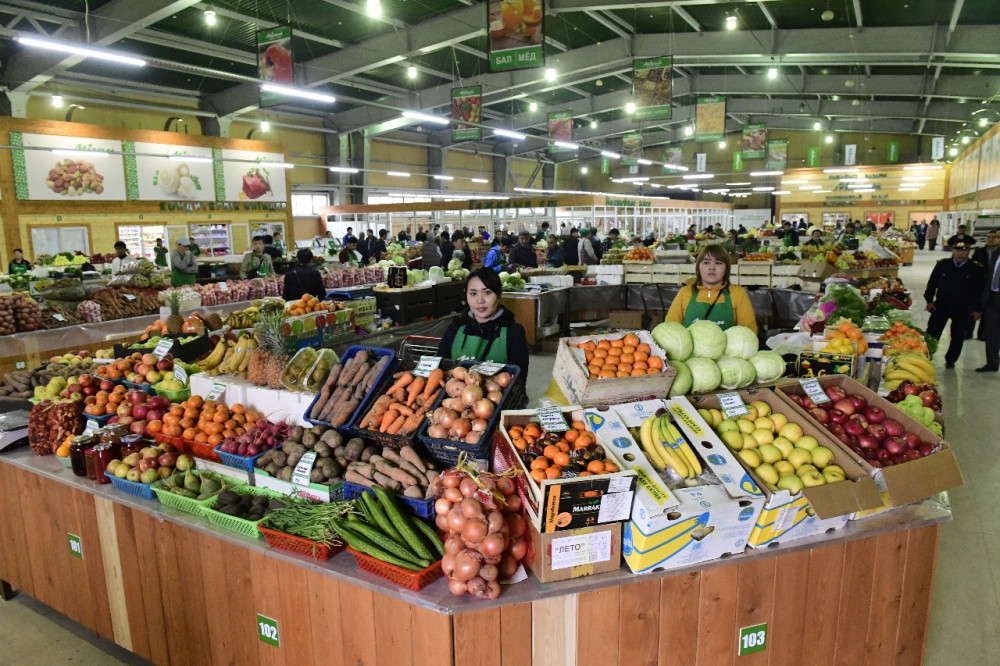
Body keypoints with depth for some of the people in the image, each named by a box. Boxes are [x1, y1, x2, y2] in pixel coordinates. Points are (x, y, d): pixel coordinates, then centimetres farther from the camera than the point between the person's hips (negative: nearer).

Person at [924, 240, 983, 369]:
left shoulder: (975, 270, -4)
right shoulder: (942, 265, -2)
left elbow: (979, 291, 1)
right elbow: (932, 283, 4)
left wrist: (977, 309, 0)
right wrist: (929, 300, -2)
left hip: (963, 310, 0)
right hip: (941, 306, 0)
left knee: (958, 337, 10)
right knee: (932, 334, 1)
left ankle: (950, 360, 27)